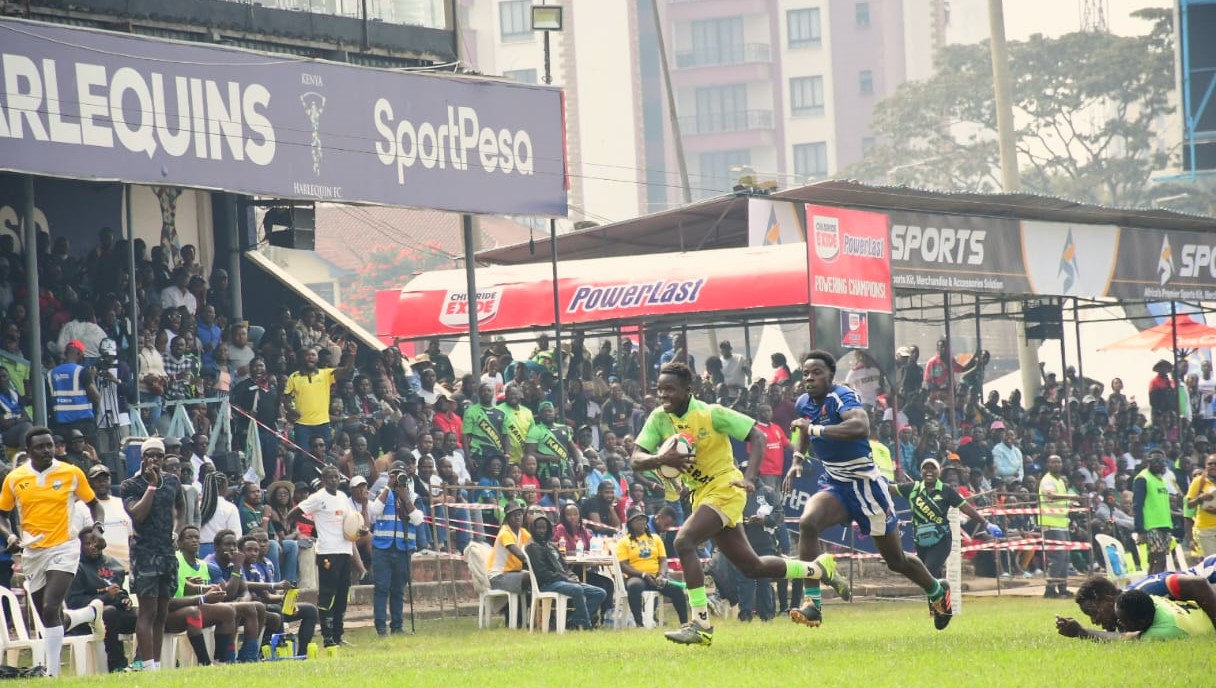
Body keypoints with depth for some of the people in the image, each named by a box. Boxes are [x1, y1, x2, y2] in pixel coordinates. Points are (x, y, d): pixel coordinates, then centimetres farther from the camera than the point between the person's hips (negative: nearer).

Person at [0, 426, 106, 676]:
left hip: (63, 547, -4)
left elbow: (93, 504, 10)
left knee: (50, 609, -21)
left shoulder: (71, 473, -3)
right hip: (32, 552, 4)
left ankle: (52, 673, -14)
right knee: (49, 618, 11)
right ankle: (92, 613, 43)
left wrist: (98, 524, -10)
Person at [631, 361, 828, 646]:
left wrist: (750, 478, -28)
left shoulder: (711, 414, -17)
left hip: (724, 489, -7)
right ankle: (818, 570, 35)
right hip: (701, 494, 7)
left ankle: (701, 624, -23)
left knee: (684, 541, -27)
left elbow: (757, 436, -14)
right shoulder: (659, 418, -2)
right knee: (751, 566, 13)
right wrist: (661, 459, -30)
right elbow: (636, 460, -8)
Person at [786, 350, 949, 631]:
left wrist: (815, 429, -42)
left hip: (865, 484, -6)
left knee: (897, 560, 8)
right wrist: (798, 458, 13)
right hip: (834, 485, 6)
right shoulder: (804, 404, 2)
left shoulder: (841, 397, -21)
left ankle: (938, 591, 39)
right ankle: (812, 605, -27)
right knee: (807, 523, -27)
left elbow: (861, 427, -44)